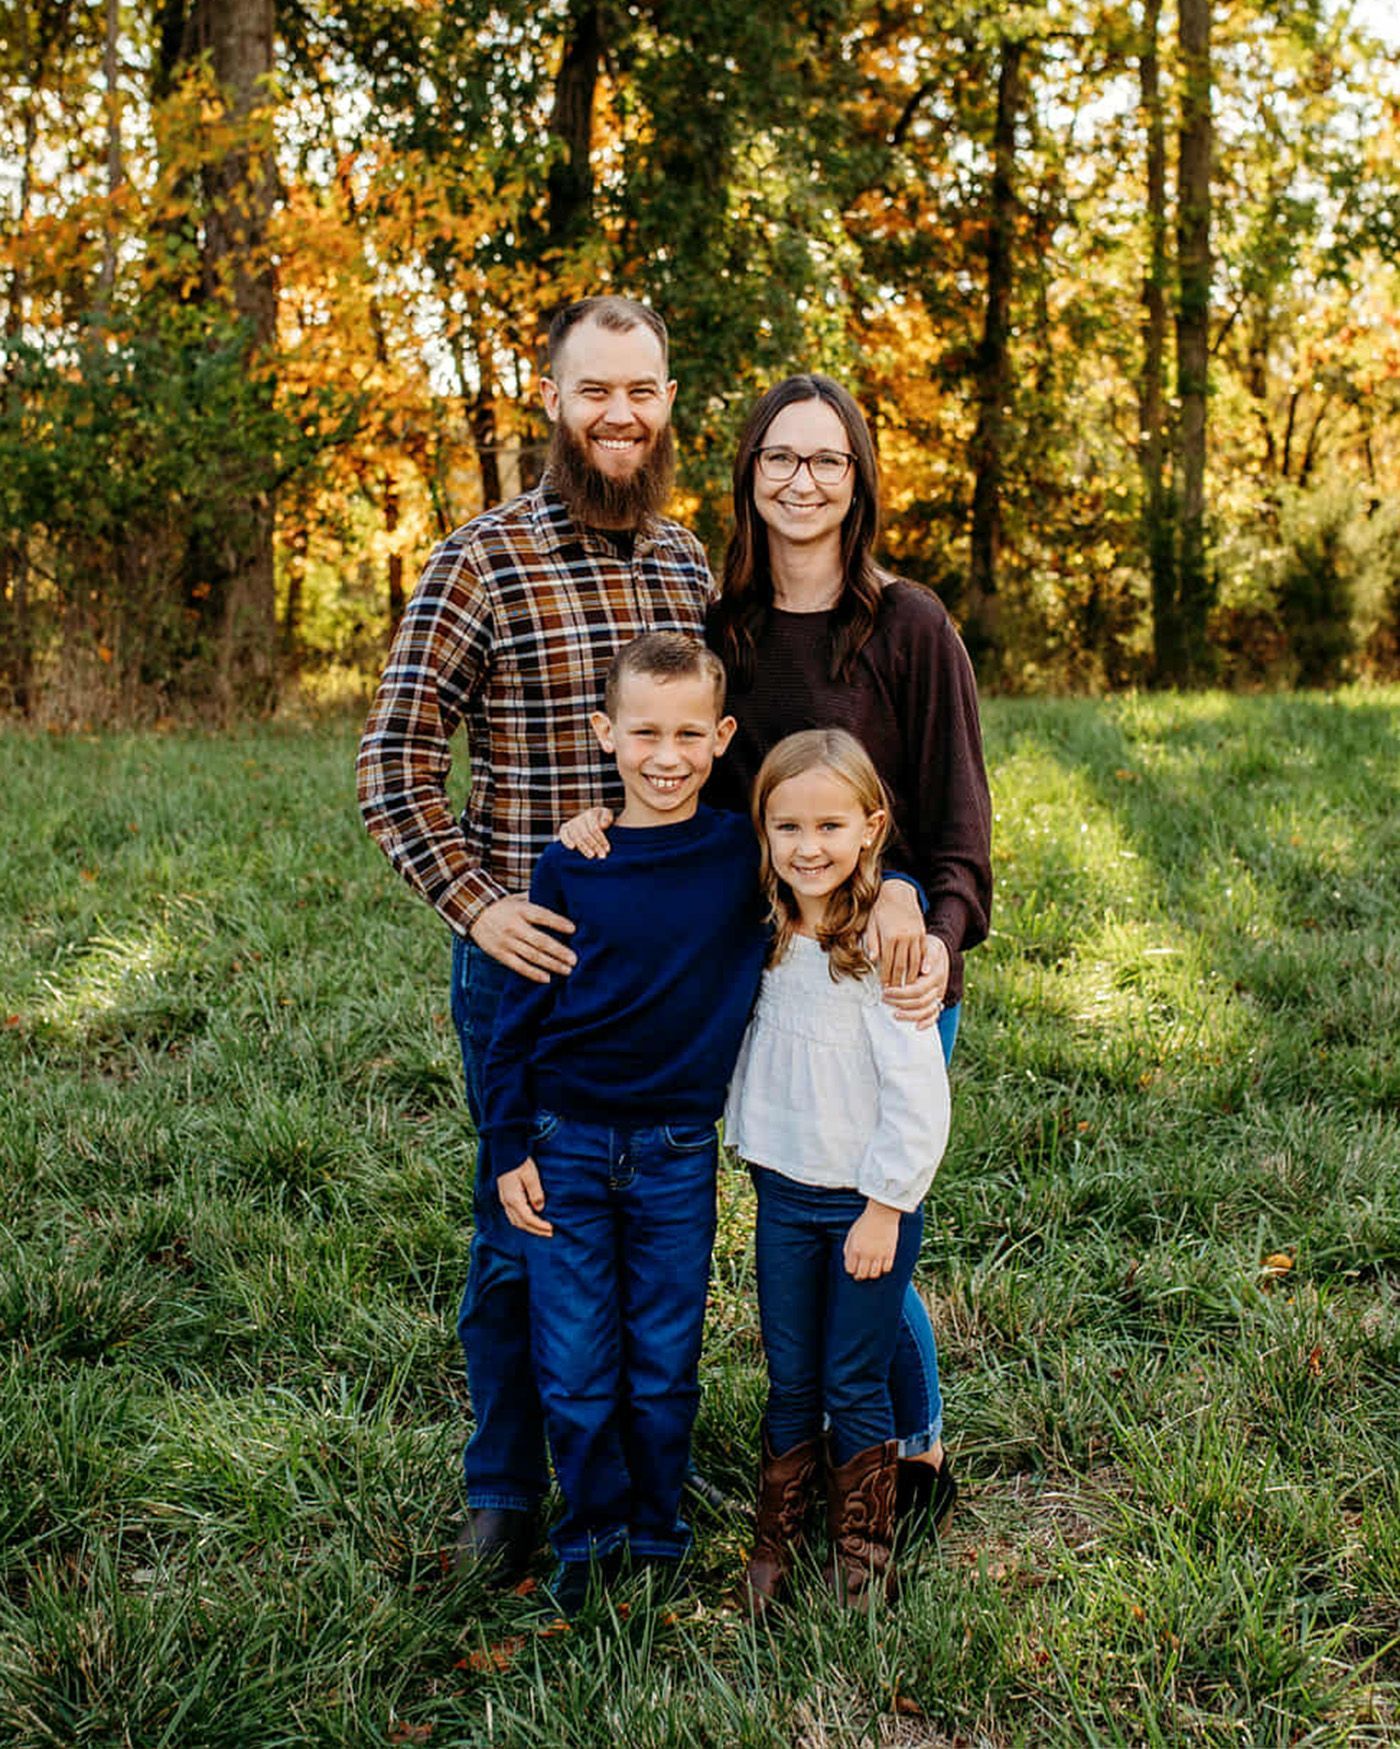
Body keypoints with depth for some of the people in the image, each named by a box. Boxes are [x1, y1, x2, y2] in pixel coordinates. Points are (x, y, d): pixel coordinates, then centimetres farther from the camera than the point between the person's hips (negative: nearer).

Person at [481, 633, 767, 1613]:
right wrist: (508, 1150, 1)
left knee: (664, 1367, 11)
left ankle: (658, 1534, 32)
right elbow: (520, 1017, 2)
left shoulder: (746, 854, -4)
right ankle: (590, 1534, 27)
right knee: (574, 1368, 6)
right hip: (566, 1145, 0)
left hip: (677, 1153, 0)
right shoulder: (571, 868, -3)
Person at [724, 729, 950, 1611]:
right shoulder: (765, 935, 0)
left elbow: (918, 1091, -17)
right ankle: (776, 1545, 29)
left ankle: (864, 1557, 25)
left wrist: (884, 1206, -14)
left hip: (868, 1201, -5)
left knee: (856, 1389, 7)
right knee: (790, 1387, 14)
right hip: (783, 1195, 5)